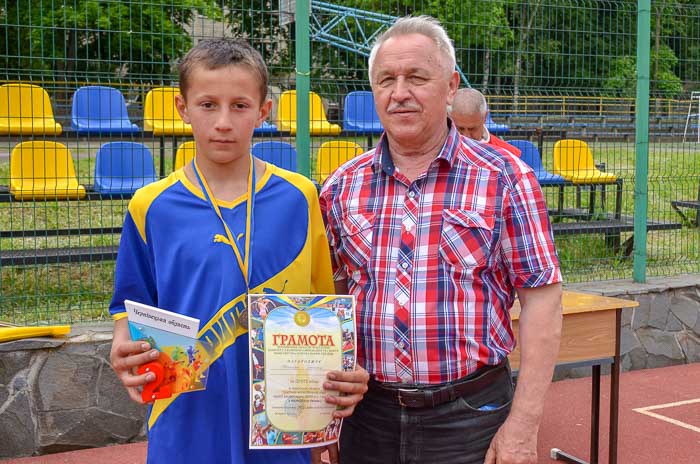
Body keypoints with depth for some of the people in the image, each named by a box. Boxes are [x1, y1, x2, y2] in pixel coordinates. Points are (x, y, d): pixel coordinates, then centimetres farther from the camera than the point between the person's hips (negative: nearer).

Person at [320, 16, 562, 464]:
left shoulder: (504, 178, -6)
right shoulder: (341, 187, 4)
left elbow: (542, 298, -8)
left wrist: (523, 427, -12)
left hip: (470, 415, -3)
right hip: (366, 413, 3)